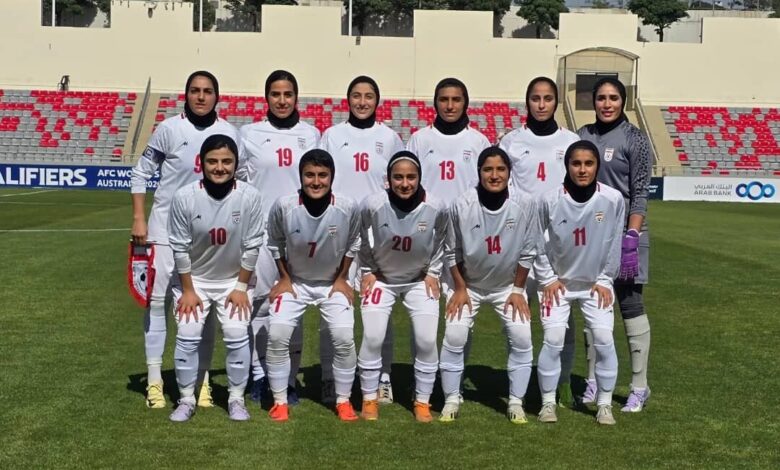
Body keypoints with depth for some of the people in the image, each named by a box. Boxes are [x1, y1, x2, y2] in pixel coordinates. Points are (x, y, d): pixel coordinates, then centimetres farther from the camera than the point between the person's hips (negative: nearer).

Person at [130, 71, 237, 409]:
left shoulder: (228, 133, 1)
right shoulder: (170, 128, -7)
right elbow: (141, 172, -1)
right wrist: (139, 219, -6)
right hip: (167, 227, -2)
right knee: (157, 298, 0)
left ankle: (202, 380, 18)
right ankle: (154, 380, 10)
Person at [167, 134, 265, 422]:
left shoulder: (249, 196, -20)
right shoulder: (184, 197, -21)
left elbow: (252, 246, -11)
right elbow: (180, 248, -11)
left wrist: (241, 287, -8)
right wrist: (188, 290, -8)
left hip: (233, 281, 0)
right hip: (194, 279, 0)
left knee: (237, 335, -7)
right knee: (187, 336, -5)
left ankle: (236, 399, 10)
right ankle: (186, 399, 11)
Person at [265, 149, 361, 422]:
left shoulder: (347, 208, -21)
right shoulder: (284, 206, -22)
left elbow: (352, 244, -1)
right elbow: (275, 243, -2)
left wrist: (341, 279, 0)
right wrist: (284, 278, -1)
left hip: (332, 284, 0)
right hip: (293, 282, 0)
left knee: (344, 338, -11)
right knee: (277, 335, -13)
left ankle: (343, 401, 8)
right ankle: (280, 401, 4)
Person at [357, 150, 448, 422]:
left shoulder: (435, 208, -20)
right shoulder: (373, 206, -23)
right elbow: (363, 242, -3)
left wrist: (432, 273, 0)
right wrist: (368, 272, -1)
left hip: (420, 280, 1)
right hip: (381, 279, -1)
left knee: (427, 340, -5)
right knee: (372, 337, -8)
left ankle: (422, 401, 13)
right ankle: (370, 399, 12)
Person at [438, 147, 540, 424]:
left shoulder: (524, 205, -19)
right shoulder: (462, 205, -19)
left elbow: (527, 252, -7)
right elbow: (453, 252, -6)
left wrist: (517, 290, -5)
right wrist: (460, 289, -5)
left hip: (508, 286, 0)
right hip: (468, 285, 0)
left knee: (522, 338, -8)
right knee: (454, 337, -8)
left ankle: (516, 402, 8)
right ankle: (451, 399, 8)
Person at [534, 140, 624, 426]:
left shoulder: (612, 199, -16)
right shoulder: (550, 200, -17)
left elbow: (615, 243, -3)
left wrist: (605, 279, -1)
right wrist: (547, 278, -4)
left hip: (596, 284, 1)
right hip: (558, 283, -1)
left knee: (604, 338, -5)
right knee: (553, 339, -7)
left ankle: (605, 404, 10)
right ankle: (548, 402, 9)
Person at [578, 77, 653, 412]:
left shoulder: (634, 139, -4)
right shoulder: (584, 136, 10)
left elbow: (640, 193, -9)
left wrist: (631, 237, -17)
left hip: (623, 233, -5)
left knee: (630, 306, -2)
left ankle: (639, 387, 5)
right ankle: (594, 382, 21)